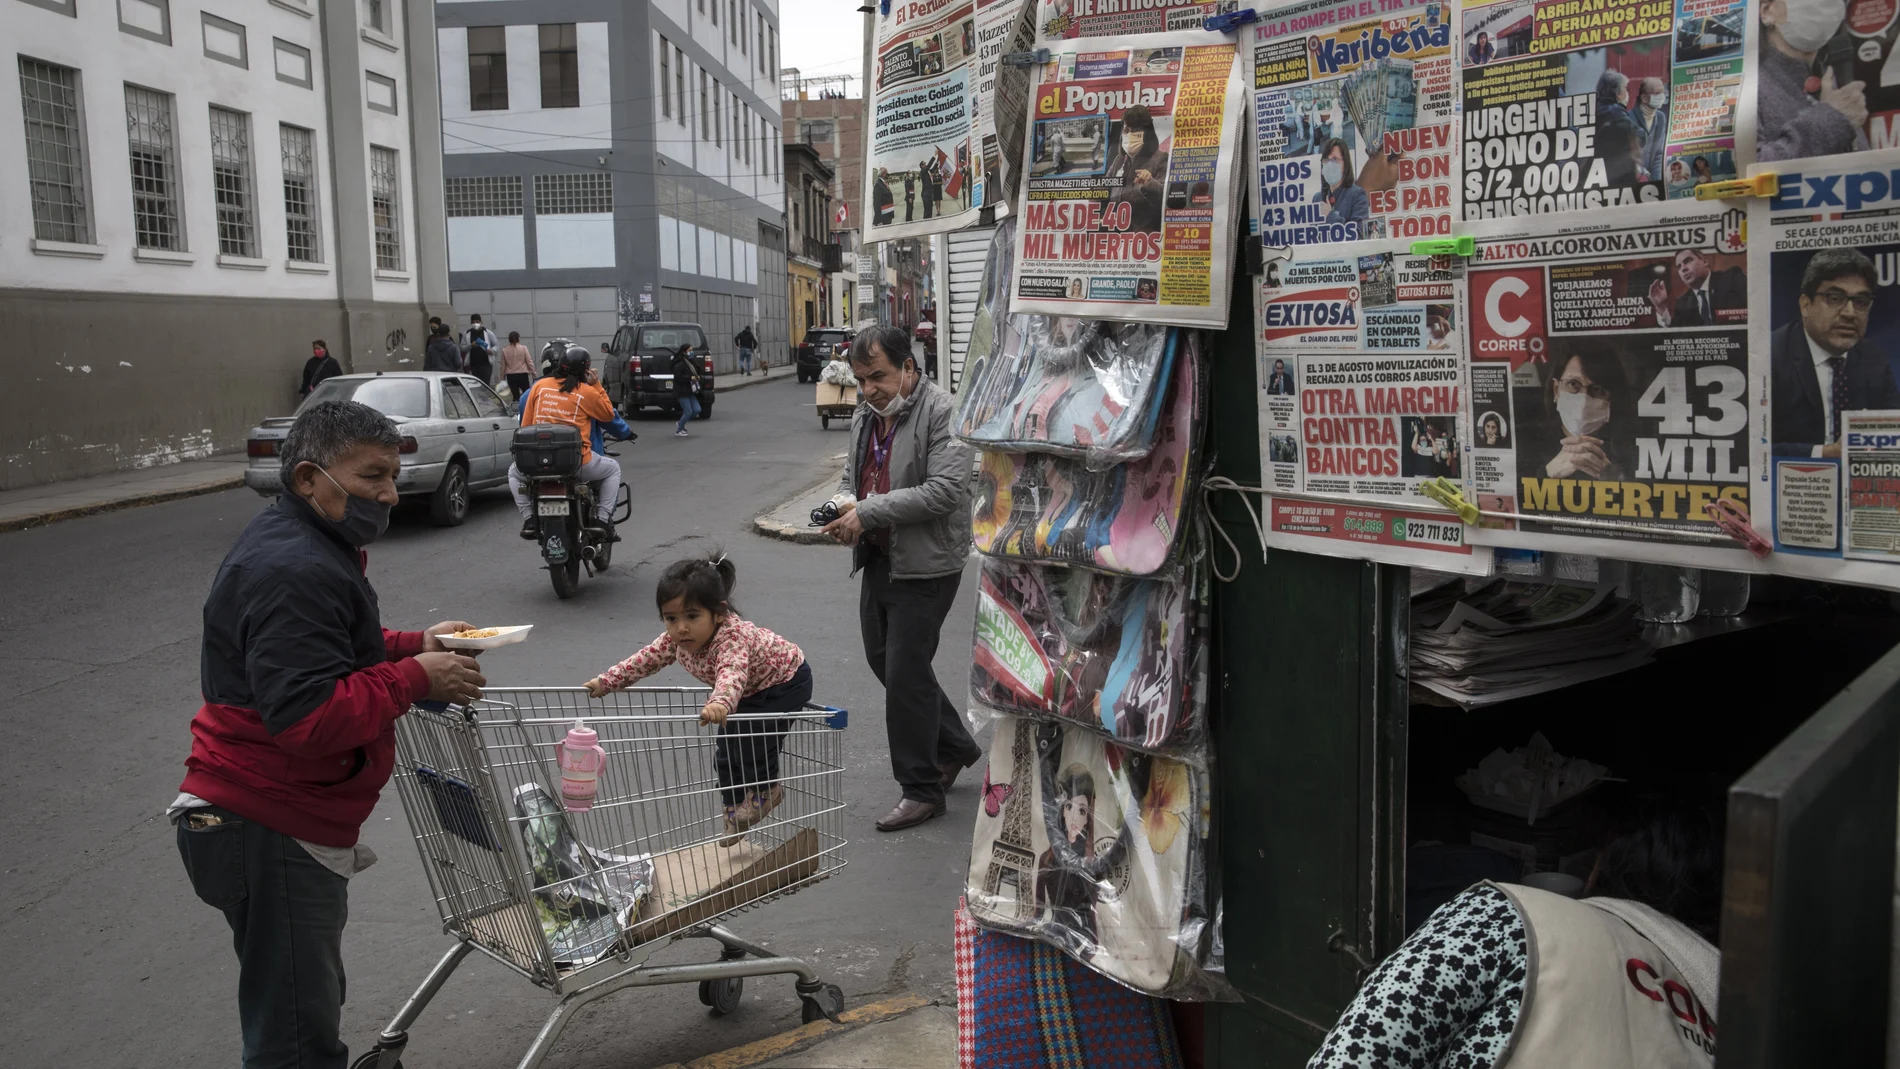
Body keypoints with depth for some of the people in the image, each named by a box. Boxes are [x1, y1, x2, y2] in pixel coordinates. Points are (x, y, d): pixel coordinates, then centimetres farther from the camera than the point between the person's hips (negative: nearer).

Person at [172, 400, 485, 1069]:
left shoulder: (307, 546, 13)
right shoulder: (295, 572, -23)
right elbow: (310, 715, -30)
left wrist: (416, 644, 10)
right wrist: (417, 677, -22)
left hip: (286, 819, 11)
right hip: (269, 831, -11)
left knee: (311, 1005, 23)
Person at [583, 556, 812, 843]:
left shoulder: (733, 637, -43)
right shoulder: (676, 639, -19)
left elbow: (733, 672, -61)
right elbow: (646, 659, -3)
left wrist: (721, 703, -80)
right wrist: (605, 682, -4)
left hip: (786, 681, -8)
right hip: (750, 692, 8)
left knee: (753, 738, -17)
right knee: (727, 754, 10)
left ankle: (765, 789, 12)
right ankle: (736, 808, 31)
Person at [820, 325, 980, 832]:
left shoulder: (943, 412, -16)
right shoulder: (866, 416, 12)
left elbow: (945, 490, -24)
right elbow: (851, 476, 24)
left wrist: (868, 512, -23)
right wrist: (845, 503, -1)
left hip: (925, 567, -9)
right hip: (878, 560, 9)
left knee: (906, 675, -5)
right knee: (883, 660, 17)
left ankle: (922, 790, 12)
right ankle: (955, 746, 36)